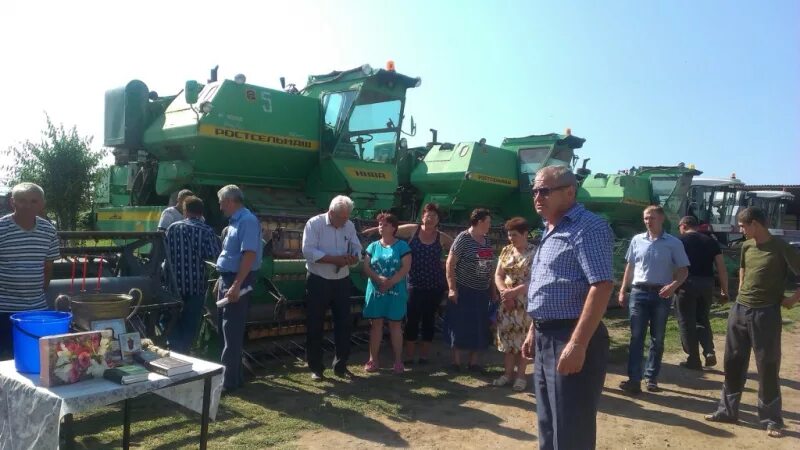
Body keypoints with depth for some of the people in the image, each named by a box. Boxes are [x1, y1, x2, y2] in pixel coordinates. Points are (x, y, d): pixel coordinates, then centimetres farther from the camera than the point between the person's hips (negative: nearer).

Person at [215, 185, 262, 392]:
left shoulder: (247, 221, -17)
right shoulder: (234, 221, 15)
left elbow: (250, 254, -25)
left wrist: (236, 285, -28)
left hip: (238, 281, -10)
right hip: (228, 279, 10)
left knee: (232, 331, -4)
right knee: (227, 329, 16)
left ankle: (230, 380, 4)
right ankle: (231, 374, 27)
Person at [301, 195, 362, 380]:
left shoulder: (350, 226, 3)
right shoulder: (314, 223, -11)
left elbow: (356, 248, 7)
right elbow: (308, 251, -20)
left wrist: (353, 257, -17)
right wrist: (335, 259, -26)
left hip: (342, 281, 4)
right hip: (318, 281, -4)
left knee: (344, 323, 7)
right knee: (315, 325, 3)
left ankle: (340, 365, 20)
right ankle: (315, 367, 16)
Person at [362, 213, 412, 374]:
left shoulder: (402, 246, 0)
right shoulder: (373, 246, 9)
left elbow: (405, 268, -8)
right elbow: (366, 268, 1)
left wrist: (390, 283, -16)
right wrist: (379, 279, -16)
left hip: (395, 292, -2)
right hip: (375, 291, 2)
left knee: (395, 325, 3)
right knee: (376, 324, 5)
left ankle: (398, 361, 11)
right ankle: (373, 359, 12)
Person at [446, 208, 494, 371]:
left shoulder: (486, 241, 9)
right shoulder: (463, 238, -11)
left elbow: (490, 266, 15)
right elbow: (450, 263, -13)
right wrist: (452, 288, -18)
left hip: (482, 292, 7)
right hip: (463, 290, -7)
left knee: (479, 328, 11)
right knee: (461, 327, 2)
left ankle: (473, 362, 22)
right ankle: (456, 362, 14)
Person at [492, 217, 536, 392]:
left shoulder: (535, 252, -10)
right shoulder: (506, 251, 7)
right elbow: (498, 275, 6)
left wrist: (513, 292, -22)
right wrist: (504, 291, -12)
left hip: (526, 302, -5)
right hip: (507, 301, 5)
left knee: (523, 338, 2)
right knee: (507, 336, 8)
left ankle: (520, 375, 13)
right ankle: (508, 373, 19)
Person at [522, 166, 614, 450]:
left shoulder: (588, 228, -15)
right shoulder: (550, 232, 15)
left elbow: (602, 286, -24)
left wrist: (578, 343, -28)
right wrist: (534, 330, 20)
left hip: (571, 338, -9)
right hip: (547, 338, 9)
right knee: (548, 425, 20)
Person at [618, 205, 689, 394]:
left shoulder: (673, 243, -1)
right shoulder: (637, 240, 6)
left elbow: (683, 270, 0)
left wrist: (673, 285, -19)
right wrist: (622, 290, 8)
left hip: (661, 295, -1)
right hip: (639, 293, 1)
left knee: (657, 339, 8)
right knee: (636, 337, -2)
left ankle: (651, 378, 18)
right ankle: (634, 379, -2)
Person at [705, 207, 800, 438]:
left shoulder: (781, 248, -12)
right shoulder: (746, 246, 8)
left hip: (766, 314, -6)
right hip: (739, 311, 6)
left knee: (768, 368, 2)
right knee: (733, 363, 11)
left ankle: (772, 419, 15)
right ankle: (727, 410, 21)